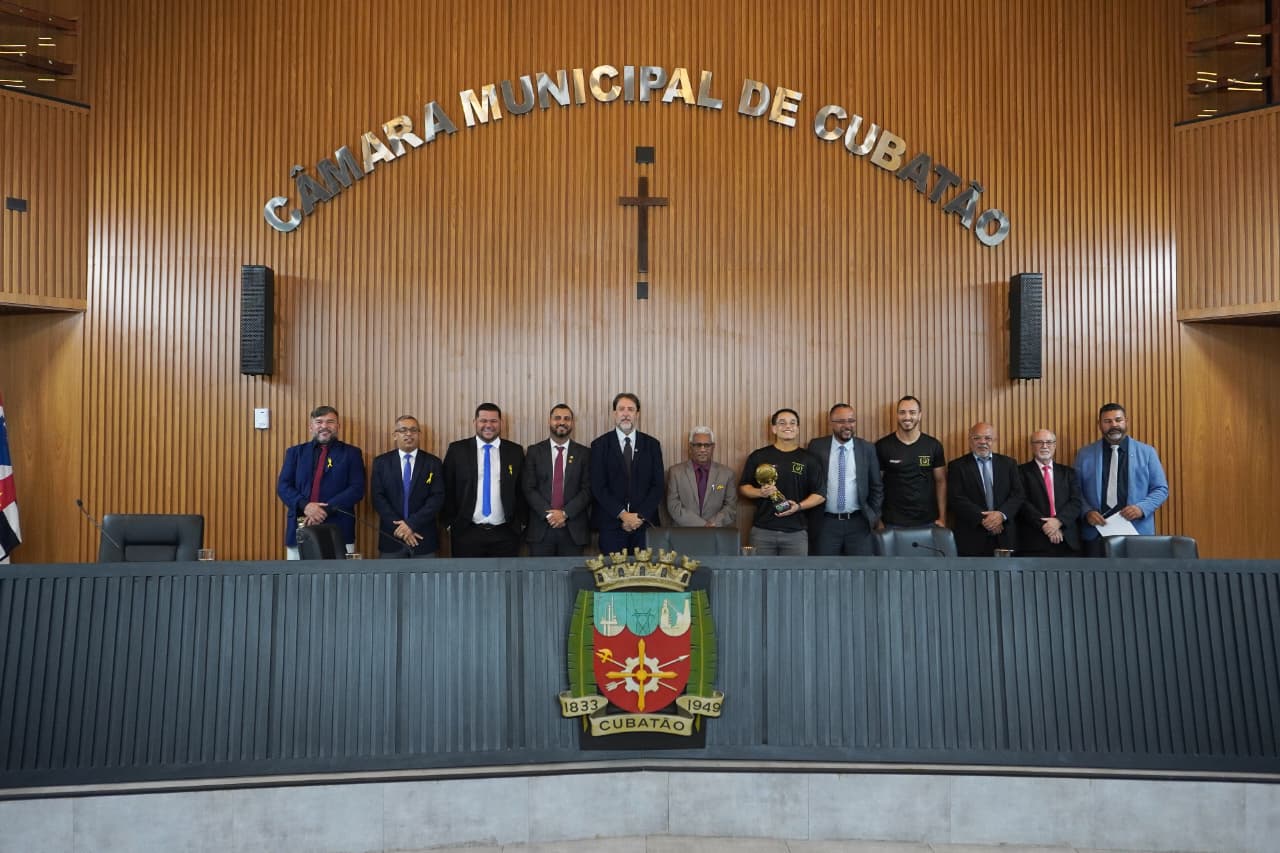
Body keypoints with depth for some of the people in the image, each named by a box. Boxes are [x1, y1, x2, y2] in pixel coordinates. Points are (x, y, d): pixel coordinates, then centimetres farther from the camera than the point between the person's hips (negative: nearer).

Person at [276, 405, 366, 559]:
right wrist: (304, 505, -13)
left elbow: (357, 489, -2)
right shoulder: (296, 452, 15)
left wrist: (325, 509, -14)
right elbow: (283, 486, 7)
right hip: (300, 529, 2)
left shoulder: (351, 453, 8)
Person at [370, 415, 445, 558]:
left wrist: (412, 523, -14)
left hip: (424, 538, 0)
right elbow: (378, 497, -1)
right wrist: (399, 526, -12)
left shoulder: (433, 463, 4)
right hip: (391, 537, 1)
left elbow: (438, 498, -4)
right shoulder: (381, 462, 6)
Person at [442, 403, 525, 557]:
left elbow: (521, 491, 9)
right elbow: (448, 490, 5)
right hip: (467, 533, -1)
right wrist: (450, 523, 3)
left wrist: (520, 523, 5)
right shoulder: (457, 450, 1)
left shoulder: (515, 451, 4)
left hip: (505, 534, 1)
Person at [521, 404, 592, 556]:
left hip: (573, 530, 0)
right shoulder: (534, 451, 7)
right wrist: (548, 514, -10)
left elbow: (588, 489, 0)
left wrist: (565, 513, -11)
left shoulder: (584, 453, 7)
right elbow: (528, 488, 0)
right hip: (540, 528, 0)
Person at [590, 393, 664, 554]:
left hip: (644, 523, 1)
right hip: (611, 524, -1)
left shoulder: (652, 444, 8)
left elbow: (657, 485, 4)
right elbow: (598, 487, -3)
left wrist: (641, 516, -8)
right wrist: (622, 515, -11)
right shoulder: (600, 445, 3)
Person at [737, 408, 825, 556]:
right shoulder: (758, 456, 7)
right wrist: (760, 492, -10)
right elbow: (743, 487, 10)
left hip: (796, 531, 0)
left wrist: (799, 506, -11)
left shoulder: (808, 459, 8)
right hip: (762, 531, 0)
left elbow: (820, 495, 6)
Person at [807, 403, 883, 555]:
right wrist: (809, 517, 2)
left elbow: (877, 486, 9)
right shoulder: (816, 447, 0)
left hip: (858, 523, 1)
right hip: (825, 523, -1)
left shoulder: (867, 449, 2)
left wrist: (874, 515, 5)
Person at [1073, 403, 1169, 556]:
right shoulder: (1085, 454, 8)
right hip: (1096, 532, 0)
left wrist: (1142, 508, -11)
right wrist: (1087, 512, -10)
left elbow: (1161, 489, 7)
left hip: (1136, 531, 0)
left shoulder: (1147, 452, 7)